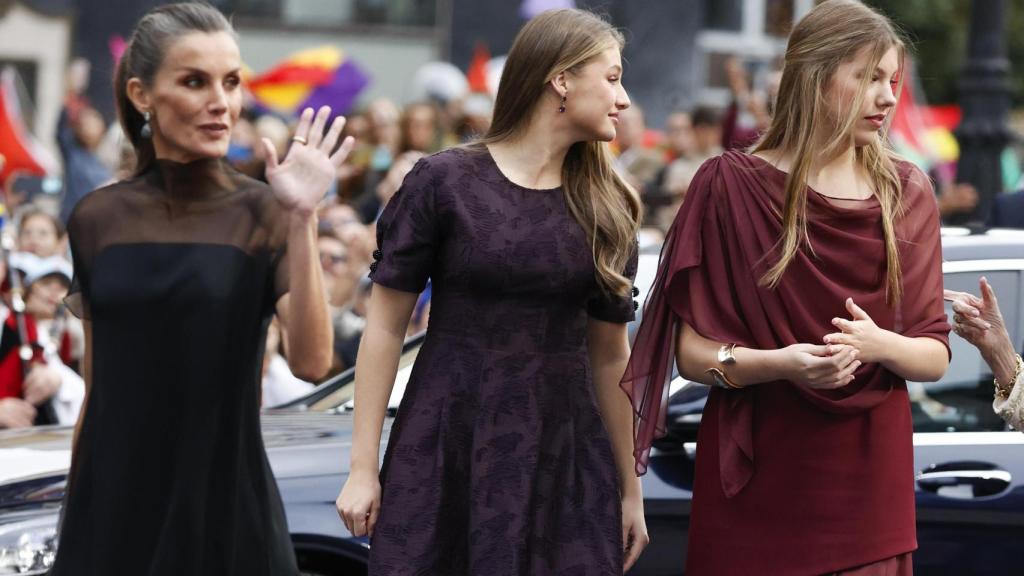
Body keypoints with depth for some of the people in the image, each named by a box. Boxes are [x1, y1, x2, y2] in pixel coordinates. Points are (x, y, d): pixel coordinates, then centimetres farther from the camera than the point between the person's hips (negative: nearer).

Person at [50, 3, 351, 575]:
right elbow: (97, 391, 10)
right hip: (110, 516, 3)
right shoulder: (97, 220, 3)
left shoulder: (265, 214, -5)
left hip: (226, 513, -2)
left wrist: (301, 221, -24)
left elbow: (311, 361, -18)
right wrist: (72, 518, 12)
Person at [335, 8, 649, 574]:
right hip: (444, 447, -3)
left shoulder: (606, 206, 5)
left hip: (565, 456, 3)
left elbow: (609, 353, 10)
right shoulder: (443, 182, -6)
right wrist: (363, 467, -6)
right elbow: (386, 326, -3)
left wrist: (630, 486, 10)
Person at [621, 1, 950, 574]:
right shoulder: (729, 185, -5)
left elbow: (936, 355, 4)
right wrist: (781, 363, -23)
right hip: (754, 475, -2)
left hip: (868, 477, 2)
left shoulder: (907, 193, 3)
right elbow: (692, 351, -5)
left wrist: (879, 344, -17)